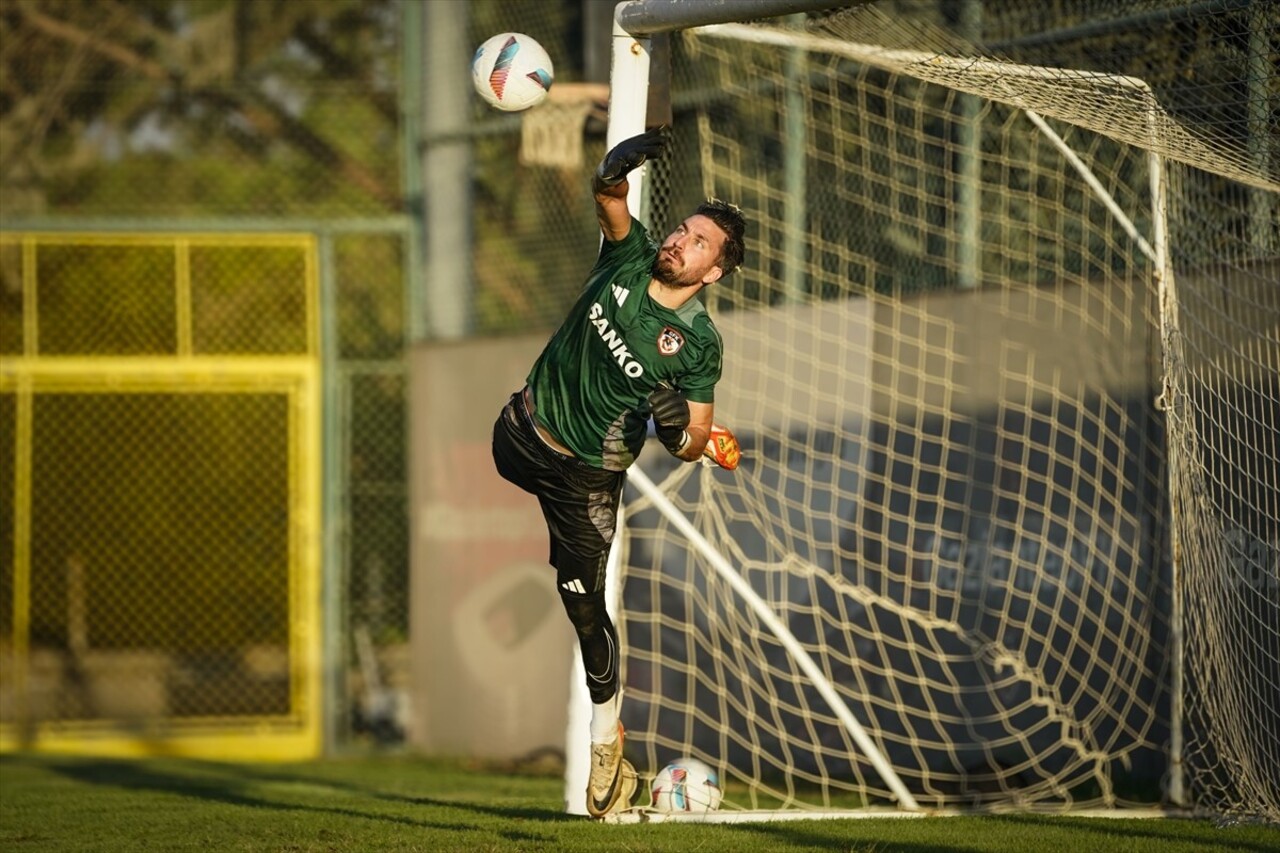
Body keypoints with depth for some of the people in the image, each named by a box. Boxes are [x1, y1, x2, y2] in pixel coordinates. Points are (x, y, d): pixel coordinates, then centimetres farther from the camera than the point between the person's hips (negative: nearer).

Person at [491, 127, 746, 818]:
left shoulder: (700, 343, -16)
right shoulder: (629, 258, -8)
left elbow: (695, 444, -12)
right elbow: (606, 194, -23)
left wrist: (680, 431, -35)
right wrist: (619, 166, -45)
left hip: (585, 477, -3)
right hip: (520, 433, 3)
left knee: (584, 604, -1)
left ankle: (607, 740, 13)